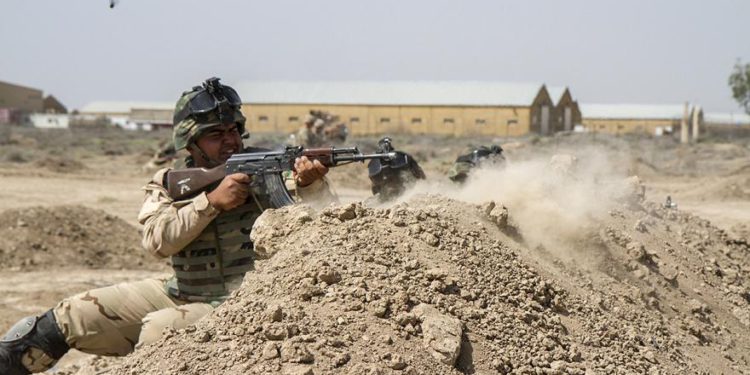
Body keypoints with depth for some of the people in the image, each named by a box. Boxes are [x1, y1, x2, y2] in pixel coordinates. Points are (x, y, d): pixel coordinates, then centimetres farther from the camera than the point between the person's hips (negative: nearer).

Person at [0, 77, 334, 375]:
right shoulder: (167, 184, 2)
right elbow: (158, 240, -14)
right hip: (177, 294, 4)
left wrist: (310, 183, -34)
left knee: (159, 329, -31)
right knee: (75, 314, -5)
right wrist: (212, 201, -26)